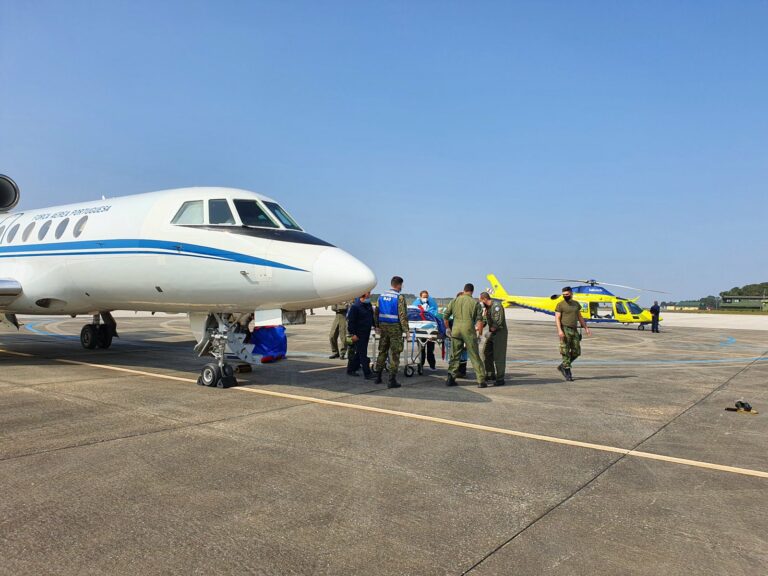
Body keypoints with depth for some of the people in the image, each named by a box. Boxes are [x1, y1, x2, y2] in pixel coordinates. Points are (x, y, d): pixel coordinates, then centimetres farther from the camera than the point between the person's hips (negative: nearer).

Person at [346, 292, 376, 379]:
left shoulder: (369, 305, 10)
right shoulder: (355, 306, -16)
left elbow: (371, 317, 23)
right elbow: (351, 321, -16)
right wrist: (352, 334, -17)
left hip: (366, 333, 9)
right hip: (358, 334, -9)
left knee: (359, 353, 15)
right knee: (362, 354, -6)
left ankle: (351, 369, 27)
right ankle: (367, 374, -4)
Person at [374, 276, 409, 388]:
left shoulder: (382, 295, 8)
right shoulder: (399, 297, -12)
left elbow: (377, 312, 12)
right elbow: (402, 315, -15)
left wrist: (378, 326, 19)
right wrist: (406, 329, -9)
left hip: (383, 326, 6)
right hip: (395, 327, -6)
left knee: (382, 351, 16)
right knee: (394, 354, 0)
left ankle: (378, 377, 22)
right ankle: (392, 380, 0)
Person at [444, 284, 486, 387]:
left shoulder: (454, 300, 10)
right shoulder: (475, 302, 4)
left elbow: (446, 315, 10)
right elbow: (480, 319, 0)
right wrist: (478, 331, 11)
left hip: (456, 329, 2)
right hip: (469, 329, -2)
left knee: (454, 355, 11)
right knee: (474, 356, 3)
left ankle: (451, 378, 10)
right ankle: (481, 380, 5)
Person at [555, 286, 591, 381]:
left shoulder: (576, 304, 13)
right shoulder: (560, 305, -4)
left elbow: (580, 317, 18)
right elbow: (557, 318, -10)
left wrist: (586, 328, 10)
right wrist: (559, 330, -23)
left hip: (574, 330, 6)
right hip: (565, 330, -6)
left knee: (576, 352, 6)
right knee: (566, 352, -4)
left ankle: (562, 366, 21)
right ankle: (567, 373, 2)